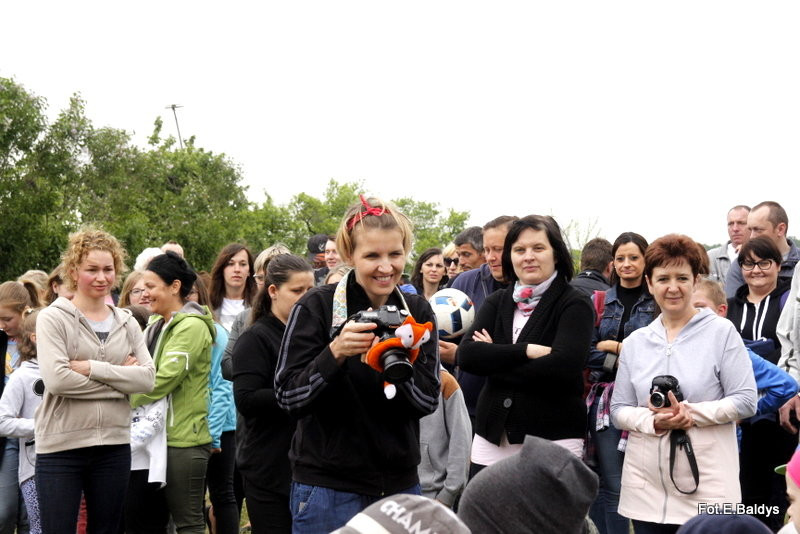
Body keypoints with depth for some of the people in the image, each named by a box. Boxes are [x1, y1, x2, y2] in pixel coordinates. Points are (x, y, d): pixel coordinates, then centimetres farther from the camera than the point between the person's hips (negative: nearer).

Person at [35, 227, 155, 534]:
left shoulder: (127, 323, 9)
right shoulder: (53, 318, -4)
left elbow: (147, 378, -4)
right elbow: (56, 379, -18)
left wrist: (93, 368, -14)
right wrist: (120, 378, -12)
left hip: (115, 445, 4)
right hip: (60, 448, -4)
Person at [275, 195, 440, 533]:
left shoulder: (417, 311, 2)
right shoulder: (316, 308, -9)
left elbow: (428, 401, -4)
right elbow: (289, 398, -12)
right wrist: (335, 353, -27)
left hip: (400, 483, 3)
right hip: (328, 487, -3)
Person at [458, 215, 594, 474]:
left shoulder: (573, 304, -1)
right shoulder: (497, 302, 11)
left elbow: (563, 366, -17)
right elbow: (467, 355, -3)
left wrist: (495, 361, -9)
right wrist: (527, 351, -15)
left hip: (553, 441, -4)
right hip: (490, 441, 4)